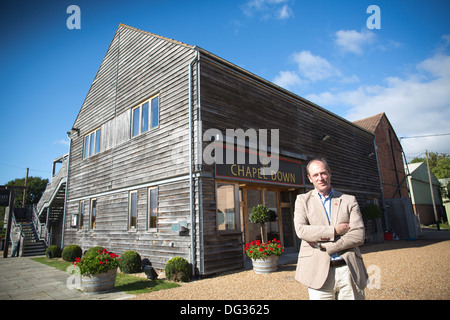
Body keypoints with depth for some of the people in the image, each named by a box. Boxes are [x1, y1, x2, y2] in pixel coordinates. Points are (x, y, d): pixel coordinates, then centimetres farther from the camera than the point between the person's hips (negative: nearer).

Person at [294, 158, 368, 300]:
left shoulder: (349, 200, 9)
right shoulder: (302, 200, 7)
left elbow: (359, 236, -2)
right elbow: (301, 230, -8)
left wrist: (323, 246, -10)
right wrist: (334, 230, -12)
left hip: (350, 272, 2)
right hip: (319, 272, -1)